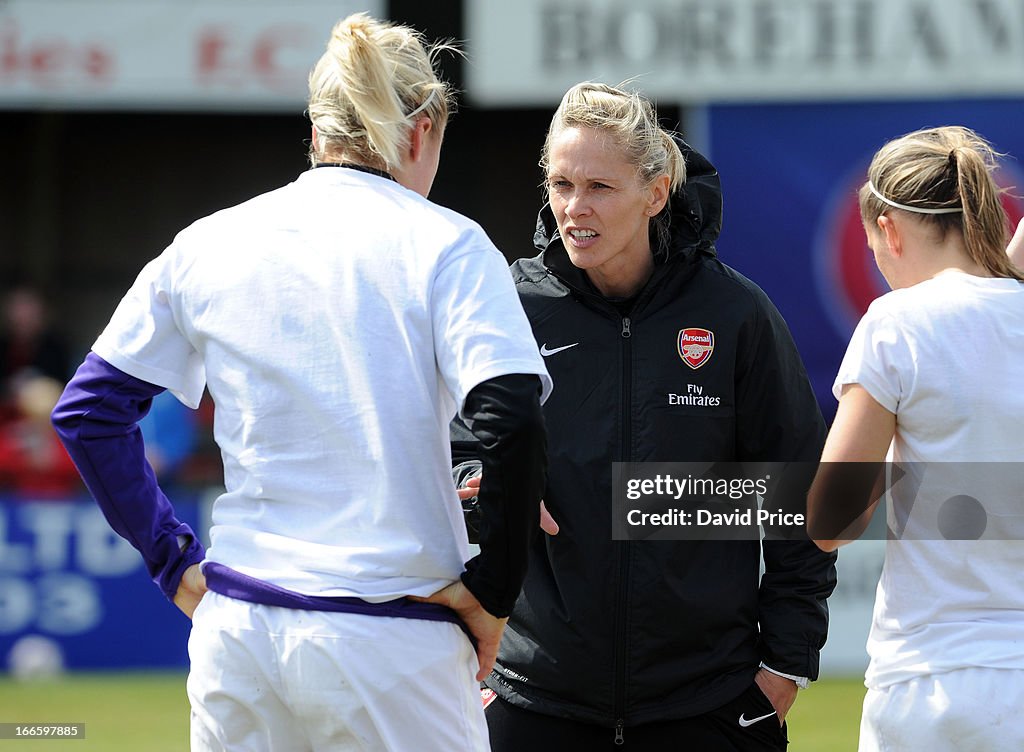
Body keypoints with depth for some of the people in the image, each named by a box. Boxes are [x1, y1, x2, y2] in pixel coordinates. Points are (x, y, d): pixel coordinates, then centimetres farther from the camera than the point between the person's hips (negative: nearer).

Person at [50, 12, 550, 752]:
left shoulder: (208, 244, 9)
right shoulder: (441, 242, -3)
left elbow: (88, 411, 11)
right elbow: (511, 419, -15)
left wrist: (175, 560, 13)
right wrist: (492, 590, -6)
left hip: (234, 631, 4)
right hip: (392, 636, -4)